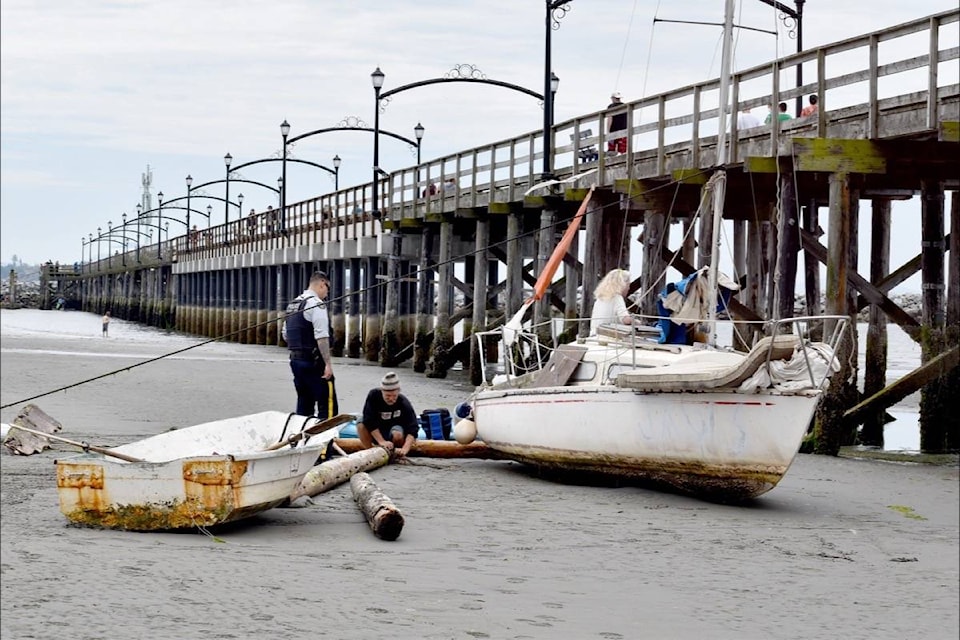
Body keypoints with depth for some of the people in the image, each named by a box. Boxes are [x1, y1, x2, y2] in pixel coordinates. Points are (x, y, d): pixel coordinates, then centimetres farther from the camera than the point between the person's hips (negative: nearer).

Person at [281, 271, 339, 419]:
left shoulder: (293, 304, 15)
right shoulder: (316, 304, -12)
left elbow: (285, 334, 21)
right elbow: (321, 337, -19)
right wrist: (328, 363, -19)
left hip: (295, 359, 9)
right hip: (314, 362, -9)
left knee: (304, 405, 14)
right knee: (327, 405, -7)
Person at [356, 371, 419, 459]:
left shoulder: (404, 404, -23)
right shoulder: (373, 396, -20)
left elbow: (412, 430, -31)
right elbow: (370, 421, -26)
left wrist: (404, 449, -48)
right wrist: (382, 441, -36)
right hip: (375, 434, 1)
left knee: (397, 434, -36)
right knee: (361, 424, -27)